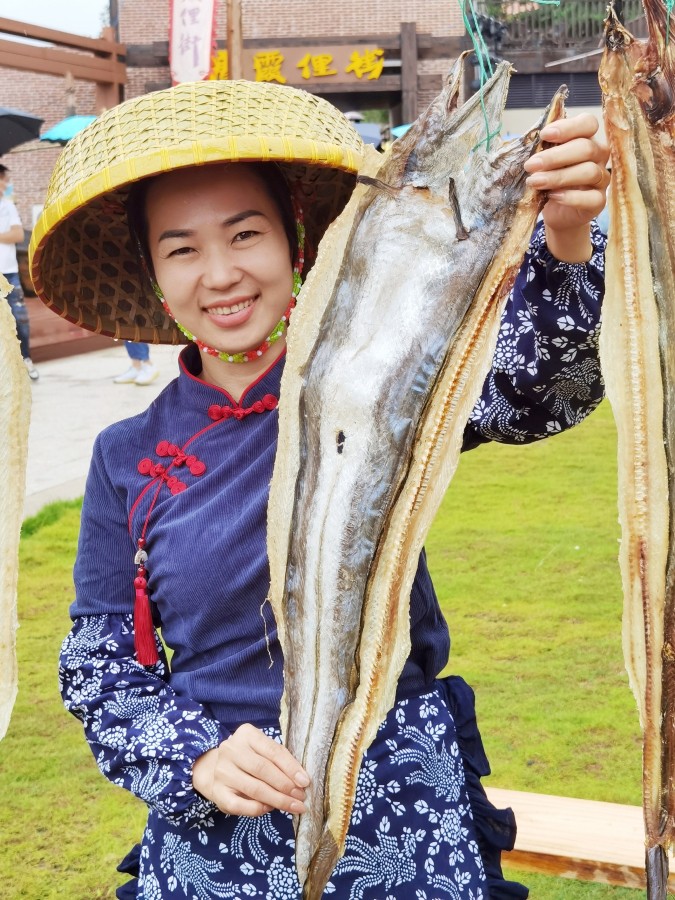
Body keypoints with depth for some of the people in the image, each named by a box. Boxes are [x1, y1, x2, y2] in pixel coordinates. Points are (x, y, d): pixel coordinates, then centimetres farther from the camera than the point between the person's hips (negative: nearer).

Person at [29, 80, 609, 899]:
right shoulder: (130, 460, -3)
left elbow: (536, 382, -26)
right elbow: (101, 671, 2)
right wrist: (195, 758, -14)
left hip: (407, 815, -1)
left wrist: (565, 241, -44)